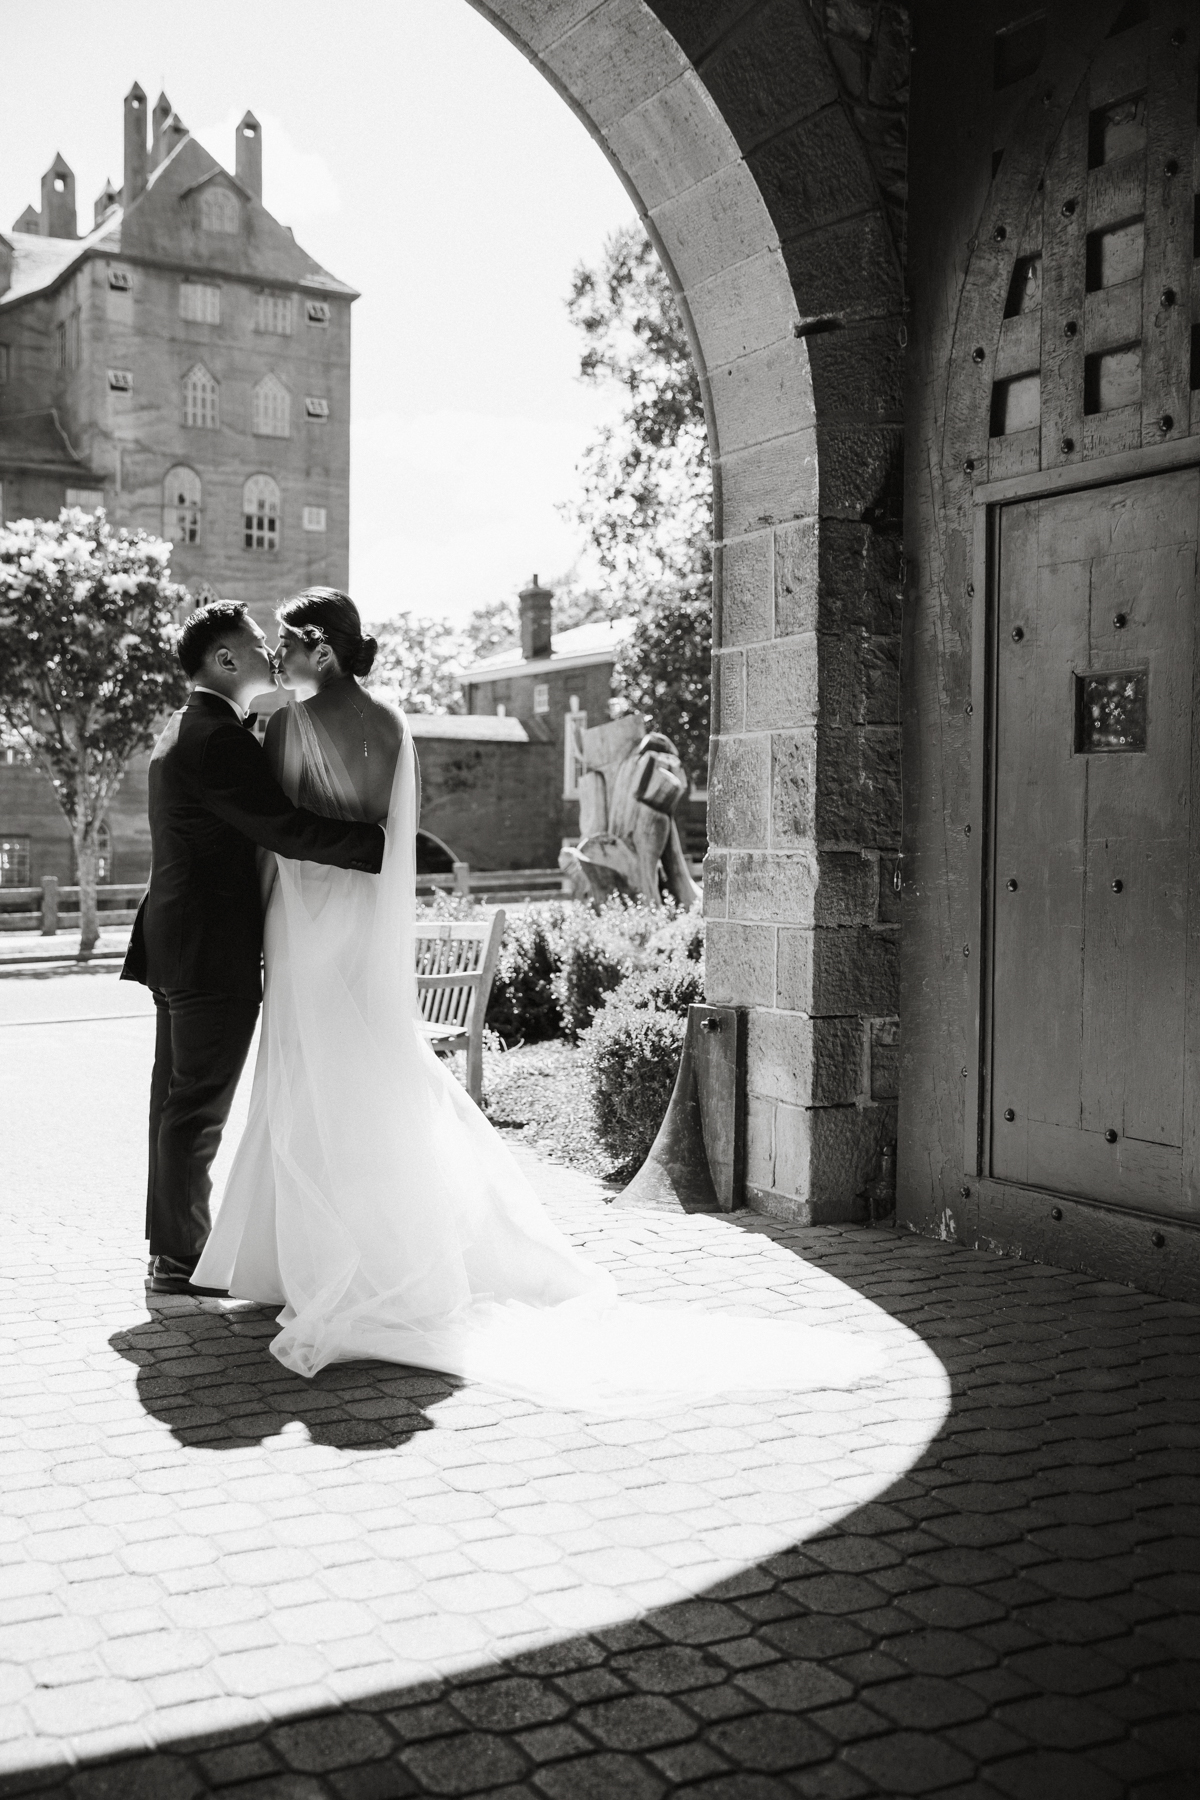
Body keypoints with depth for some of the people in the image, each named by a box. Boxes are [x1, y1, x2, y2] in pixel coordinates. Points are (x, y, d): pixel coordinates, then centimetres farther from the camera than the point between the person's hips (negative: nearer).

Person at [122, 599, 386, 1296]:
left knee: (178, 1100, 15)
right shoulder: (219, 739, -18)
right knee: (200, 1107, -2)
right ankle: (183, 1258, 7)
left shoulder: (185, 729, 16)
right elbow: (284, 828, -26)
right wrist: (385, 843, -23)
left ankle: (171, 1247, 24)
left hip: (177, 949, 10)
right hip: (214, 952, -10)